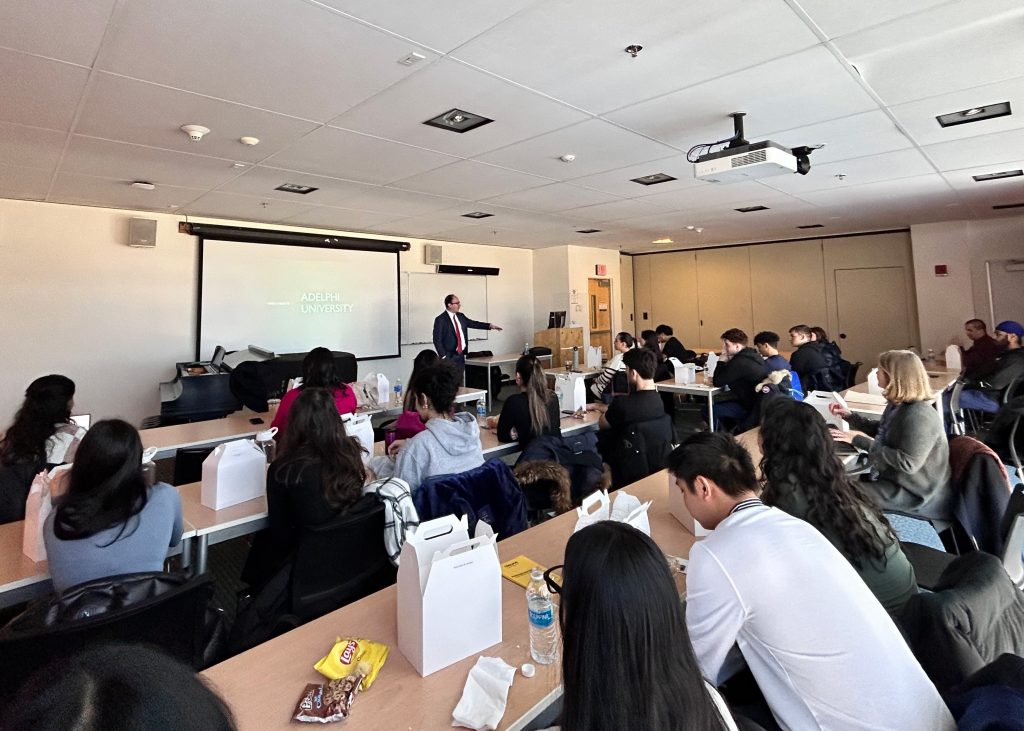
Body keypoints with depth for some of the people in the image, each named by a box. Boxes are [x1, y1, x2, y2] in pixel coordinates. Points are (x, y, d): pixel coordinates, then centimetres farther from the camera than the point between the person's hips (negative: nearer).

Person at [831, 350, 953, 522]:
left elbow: (907, 463, -31)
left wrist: (862, 441, -28)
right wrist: (849, 415, 13)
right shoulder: (898, 405, 6)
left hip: (916, 494, -10)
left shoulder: (918, 415, -28)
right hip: (896, 478, 10)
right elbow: (881, 431, 23)